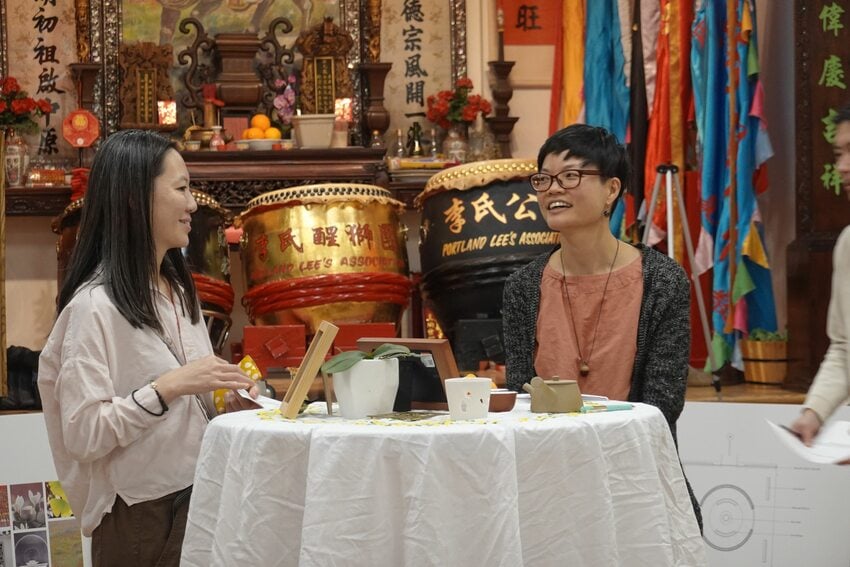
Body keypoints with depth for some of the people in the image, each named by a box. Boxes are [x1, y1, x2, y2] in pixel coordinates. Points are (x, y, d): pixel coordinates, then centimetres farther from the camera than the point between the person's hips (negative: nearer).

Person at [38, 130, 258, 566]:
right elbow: (83, 435, -21)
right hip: (139, 514, -8)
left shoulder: (179, 291, 9)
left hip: (197, 497, 8)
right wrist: (167, 388, -25)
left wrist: (226, 401, 0)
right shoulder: (95, 305, -16)